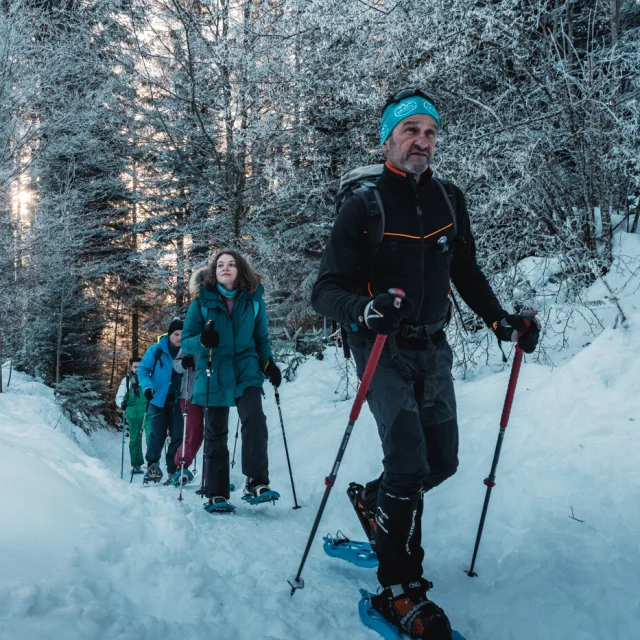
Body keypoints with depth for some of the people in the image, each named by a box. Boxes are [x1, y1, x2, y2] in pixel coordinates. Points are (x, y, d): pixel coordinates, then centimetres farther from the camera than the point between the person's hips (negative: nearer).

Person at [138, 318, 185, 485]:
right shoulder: (156, 350, -2)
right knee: (158, 435, -6)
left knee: (177, 436, -1)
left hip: (178, 400, 2)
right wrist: (147, 386, -14)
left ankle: (173, 471, 8)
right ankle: (152, 465, 15)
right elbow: (142, 369, 1)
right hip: (158, 399, -2)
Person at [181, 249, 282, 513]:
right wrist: (202, 340, -24)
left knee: (255, 421, -21)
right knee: (215, 433, 5)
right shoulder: (202, 301, -2)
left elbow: (261, 338, 13)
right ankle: (216, 494, 14)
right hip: (213, 375, 0)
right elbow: (186, 342, -2)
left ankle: (256, 484, -16)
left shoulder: (253, 300, 2)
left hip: (247, 372, 0)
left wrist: (268, 363, -2)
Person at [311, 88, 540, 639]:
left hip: (433, 348, 6)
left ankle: (371, 499, 38)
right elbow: (326, 290, -14)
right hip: (383, 349, -5)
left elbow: (467, 274, 16)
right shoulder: (363, 206, -10)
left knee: (442, 464, 10)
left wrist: (501, 319, 2)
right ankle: (399, 591, 0)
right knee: (409, 463, -15)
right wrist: (363, 308, -35)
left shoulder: (450, 201, 5)